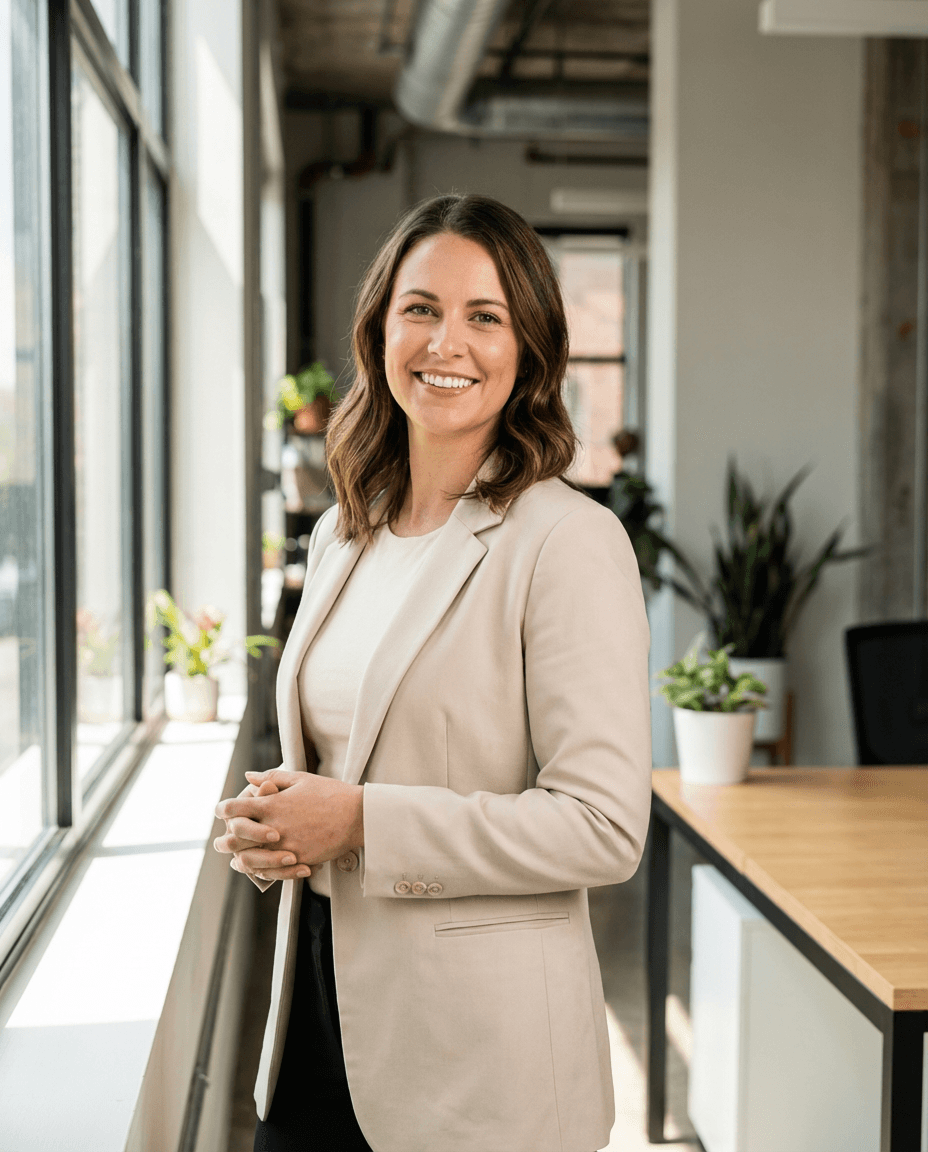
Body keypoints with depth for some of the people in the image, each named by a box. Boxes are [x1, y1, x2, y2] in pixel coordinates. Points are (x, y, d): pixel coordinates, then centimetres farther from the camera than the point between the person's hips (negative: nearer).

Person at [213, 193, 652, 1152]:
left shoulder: (568, 542, -16)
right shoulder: (343, 535, 8)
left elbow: (604, 826, -19)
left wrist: (361, 821, -20)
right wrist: (272, 827, -3)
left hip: (478, 1036, -6)